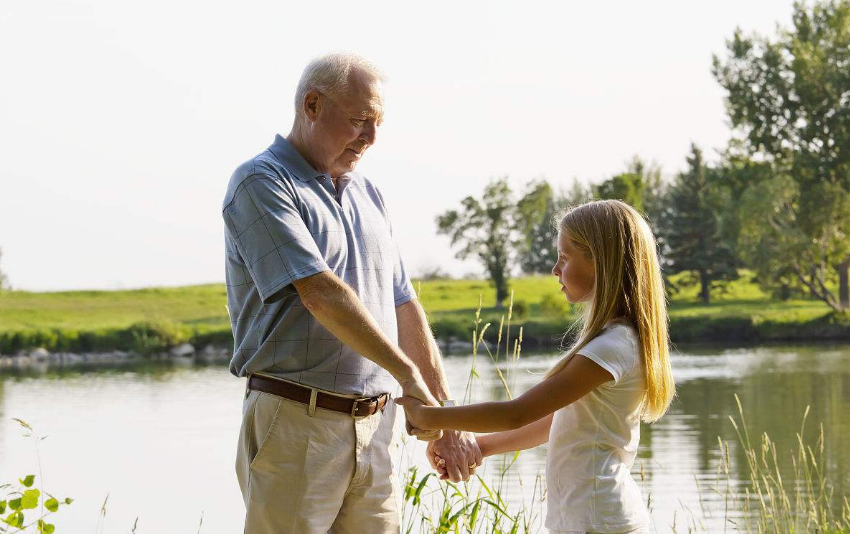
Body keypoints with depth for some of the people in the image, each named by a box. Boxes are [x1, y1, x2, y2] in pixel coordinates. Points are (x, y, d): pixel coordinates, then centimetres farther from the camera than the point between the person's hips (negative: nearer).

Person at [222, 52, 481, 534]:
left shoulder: (368, 195, 18)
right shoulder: (261, 184, -6)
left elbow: (404, 308, 18)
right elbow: (319, 294, -17)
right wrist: (408, 376, -15)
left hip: (376, 428, 7)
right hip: (297, 424, -7)